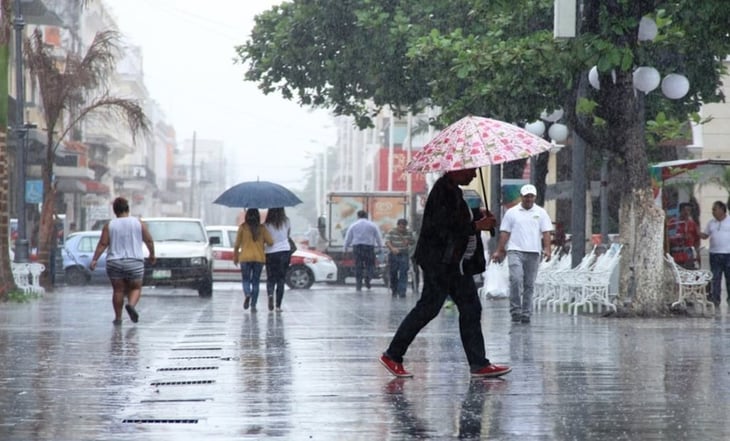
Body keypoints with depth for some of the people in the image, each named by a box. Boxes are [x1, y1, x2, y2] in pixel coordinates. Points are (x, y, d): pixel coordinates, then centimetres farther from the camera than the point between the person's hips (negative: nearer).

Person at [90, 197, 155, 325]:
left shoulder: (109, 225, 0)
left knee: (118, 290, 8)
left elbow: (102, 244, -6)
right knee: (135, 288, 11)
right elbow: (149, 240, 6)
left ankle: (118, 317, 8)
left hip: (114, 263, 0)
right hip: (134, 262, 0)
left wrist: (94, 260, -5)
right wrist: (152, 255, 20)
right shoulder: (139, 223, 2)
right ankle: (131, 304, -17)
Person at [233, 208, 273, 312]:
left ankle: (247, 294, -22)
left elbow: (237, 244, -1)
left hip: (245, 258, -1)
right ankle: (253, 305, 5)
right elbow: (270, 242, -5)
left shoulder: (242, 227, -3)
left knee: (245, 279, 8)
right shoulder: (262, 228, -1)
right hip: (259, 258, 1)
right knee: (255, 281, 9)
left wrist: (235, 257, 12)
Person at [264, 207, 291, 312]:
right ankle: (278, 305, 2)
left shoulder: (266, 225, -8)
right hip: (284, 251, 1)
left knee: (270, 278, 12)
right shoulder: (286, 222, -2)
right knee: (281, 279, 7)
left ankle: (270, 293, -18)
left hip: (271, 253, -1)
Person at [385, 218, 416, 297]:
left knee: (403, 274, -11)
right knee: (393, 274, 5)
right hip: (393, 255, -1)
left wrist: (408, 242, -10)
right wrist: (392, 248, -32)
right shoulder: (391, 232, -3)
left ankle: (402, 292, -14)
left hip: (404, 255, 1)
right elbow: (387, 242, -13)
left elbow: (413, 241, 14)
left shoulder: (409, 233, 5)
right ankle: (394, 291, 19)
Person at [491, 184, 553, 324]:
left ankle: (526, 314, 9)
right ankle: (515, 311, -12)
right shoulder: (512, 212, 8)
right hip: (515, 251, -2)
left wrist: (547, 249, -9)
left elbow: (546, 232, 5)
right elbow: (504, 233, 7)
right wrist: (499, 251, 2)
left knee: (529, 285, 4)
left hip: (533, 252, 2)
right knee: (516, 279, -18)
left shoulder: (541, 213, 10)